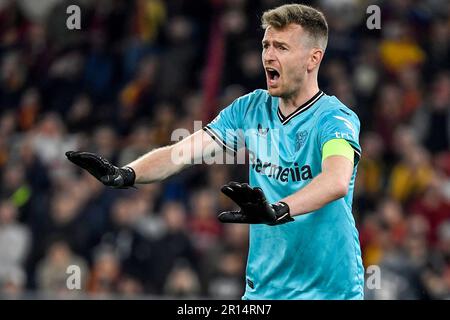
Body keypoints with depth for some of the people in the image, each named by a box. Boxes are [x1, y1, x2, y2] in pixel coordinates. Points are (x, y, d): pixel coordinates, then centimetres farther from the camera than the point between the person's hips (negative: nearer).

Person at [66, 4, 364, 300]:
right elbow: (183, 152, -4)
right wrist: (125, 174, -23)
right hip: (262, 288, 5)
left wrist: (277, 211, -51)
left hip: (326, 290, -5)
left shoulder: (334, 118, -14)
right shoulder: (250, 109, 5)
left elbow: (337, 181, -34)